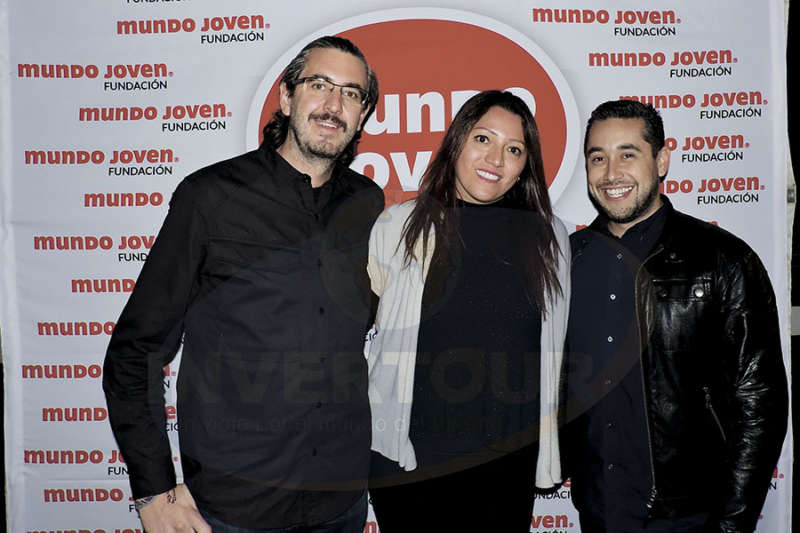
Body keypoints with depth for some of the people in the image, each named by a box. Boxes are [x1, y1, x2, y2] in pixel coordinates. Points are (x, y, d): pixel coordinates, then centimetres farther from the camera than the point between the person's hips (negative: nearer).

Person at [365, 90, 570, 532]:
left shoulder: (548, 238, 3)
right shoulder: (398, 227, -4)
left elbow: (553, 352, 11)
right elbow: (358, 336, 1)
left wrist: (550, 456, 12)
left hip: (508, 464, 2)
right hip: (407, 463, -2)